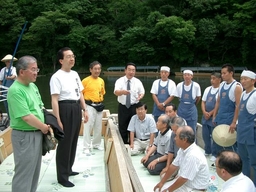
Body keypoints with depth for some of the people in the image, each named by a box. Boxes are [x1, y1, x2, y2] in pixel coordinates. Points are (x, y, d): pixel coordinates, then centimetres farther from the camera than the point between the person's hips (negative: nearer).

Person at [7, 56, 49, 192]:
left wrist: (47, 126, 3)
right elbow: (26, 117, -24)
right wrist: (44, 127, -11)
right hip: (25, 136, -9)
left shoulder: (33, 86, 8)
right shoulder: (15, 90, -20)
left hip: (37, 134, 9)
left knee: (34, 170, 19)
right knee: (24, 172, 1)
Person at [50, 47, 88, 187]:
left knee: (73, 141, 18)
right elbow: (54, 100, -18)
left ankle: (68, 169, 37)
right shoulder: (57, 77, -14)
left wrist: (84, 110, 13)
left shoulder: (75, 74, 11)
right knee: (65, 143, 1)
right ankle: (62, 176, 16)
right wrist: (58, 120, -22)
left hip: (76, 109, 8)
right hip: (65, 109, -8)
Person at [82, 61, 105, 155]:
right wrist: (85, 102, -10)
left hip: (99, 106, 6)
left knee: (98, 127, 14)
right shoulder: (85, 81, -11)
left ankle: (96, 144, 29)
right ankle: (86, 147, 2)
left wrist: (100, 101, 11)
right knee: (88, 127, -6)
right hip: (90, 106, -6)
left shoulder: (101, 81, 7)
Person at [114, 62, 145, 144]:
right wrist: (122, 91, -47)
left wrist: (140, 96, -14)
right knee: (122, 127, 7)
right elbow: (116, 92, -24)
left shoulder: (138, 82, 0)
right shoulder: (120, 81, -7)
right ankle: (123, 144, 21)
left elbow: (142, 92, 11)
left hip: (134, 107, 1)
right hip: (122, 107, -1)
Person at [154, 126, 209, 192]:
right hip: (183, 180, 8)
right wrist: (162, 182, 9)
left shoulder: (193, 156, -31)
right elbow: (174, 166, 6)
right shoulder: (183, 149, -3)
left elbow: (183, 179, -26)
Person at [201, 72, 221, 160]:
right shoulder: (207, 89, 9)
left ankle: (215, 154, 18)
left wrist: (210, 113, -12)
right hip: (205, 116, 6)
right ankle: (207, 151, 33)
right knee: (205, 135, 15)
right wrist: (204, 112, -4)